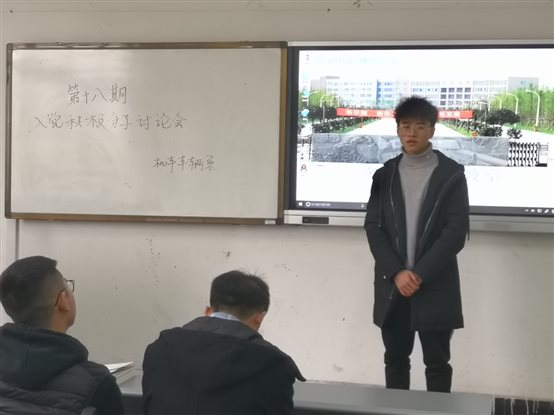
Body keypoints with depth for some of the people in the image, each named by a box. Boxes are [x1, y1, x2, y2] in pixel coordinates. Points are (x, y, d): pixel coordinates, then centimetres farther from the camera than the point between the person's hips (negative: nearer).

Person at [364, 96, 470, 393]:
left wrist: (420, 274, -15)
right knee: (395, 359, 11)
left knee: (437, 363, 5)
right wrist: (396, 272, -11)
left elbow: (456, 231, -8)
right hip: (392, 285, 3)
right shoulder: (384, 175, 8)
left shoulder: (451, 174, -1)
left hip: (436, 287, -3)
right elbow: (373, 227, 2)